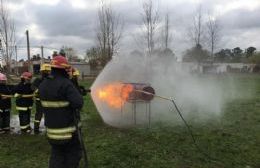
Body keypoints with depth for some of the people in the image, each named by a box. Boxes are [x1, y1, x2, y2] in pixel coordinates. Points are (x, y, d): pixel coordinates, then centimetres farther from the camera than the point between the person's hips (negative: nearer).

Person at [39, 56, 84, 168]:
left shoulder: (43, 85, 3)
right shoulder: (65, 84, -21)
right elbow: (78, 103, -27)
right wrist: (77, 94, -8)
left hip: (51, 129, 7)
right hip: (67, 129, -6)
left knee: (56, 154, 18)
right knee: (74, 153, 12)